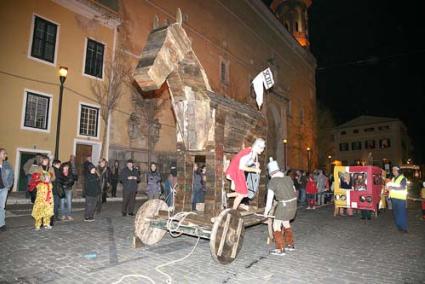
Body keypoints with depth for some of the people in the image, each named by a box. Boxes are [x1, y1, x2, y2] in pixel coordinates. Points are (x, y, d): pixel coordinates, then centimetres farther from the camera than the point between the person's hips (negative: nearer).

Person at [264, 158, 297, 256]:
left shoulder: (272, 182, -9)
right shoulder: (288, 178, 9)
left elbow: (269, 199, -9)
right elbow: (294, 191, 16)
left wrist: (266, 212, 2)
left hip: (284, 204, -7)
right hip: (293, 203, 7)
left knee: (276, 226, 6)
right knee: (286, 223, 24)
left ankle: (280, 249, 8)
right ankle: (290, 245, 34)